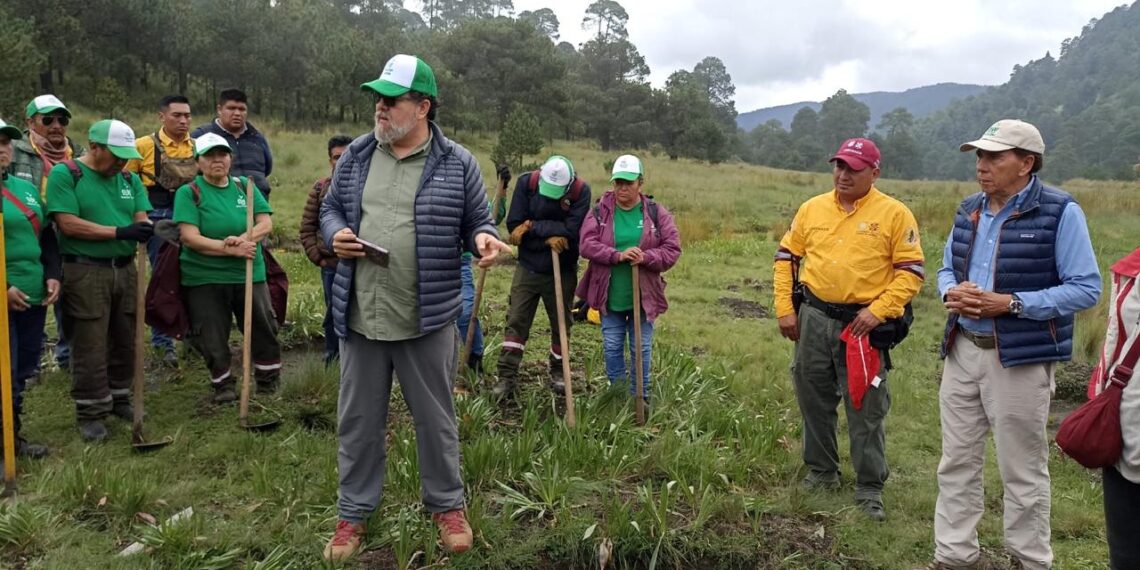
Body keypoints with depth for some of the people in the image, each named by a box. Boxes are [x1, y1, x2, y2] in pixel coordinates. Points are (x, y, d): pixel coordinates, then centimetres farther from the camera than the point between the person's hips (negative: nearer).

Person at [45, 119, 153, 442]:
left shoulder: (130, 179, 11)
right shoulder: (64, 174, -7)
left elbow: (141, 217, 2)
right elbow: (68, 224, -16)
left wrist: (145, 228, -23)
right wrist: (120, 231, -21)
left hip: (126, 270, 6)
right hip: (86, 272, -6)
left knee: (125, 341, 13)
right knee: (90, 348, -1)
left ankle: (119, 399, 28)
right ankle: (90, 413, 9)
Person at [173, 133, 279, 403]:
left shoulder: (245, 186, 6)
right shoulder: (189, 192, -4)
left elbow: (266, 223, -2)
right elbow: (189, 237, -15)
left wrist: (244, 238, -22)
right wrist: (232, 250, -21)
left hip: (250, 274, 3)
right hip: (204, 279, -2)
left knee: (264, 328, 7)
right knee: (212, 338, 6)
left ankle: (268, 382, 26)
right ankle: (223, 385, 26)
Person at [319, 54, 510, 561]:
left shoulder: (457, 163, -4)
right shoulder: (355, 156, 6)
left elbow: (477, 222, 3)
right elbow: (330, 209, 16)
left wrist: (484, 238, -20)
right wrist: (336, 235, -6)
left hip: (427, 319, -3)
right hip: (360, 317, 3)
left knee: (435, 419, 12)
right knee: (358, 421, 14)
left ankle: (446, 504, 32)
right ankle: (354, 511, 32)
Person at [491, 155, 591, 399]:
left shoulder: (581, 191, -16)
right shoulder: (526, 183, -11)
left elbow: (572, 231, -25)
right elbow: (513, 225, -13)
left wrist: (533, 227, -20)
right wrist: (549, 237, -20)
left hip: (562, 272, -1)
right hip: (527, 268, 1)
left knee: (561, 325, 12)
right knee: (516, 322, 1)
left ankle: (558, 373, 30)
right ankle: (507, 377, 8)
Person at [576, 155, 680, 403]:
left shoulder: (657, 213, -2)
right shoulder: (600, 211, -2)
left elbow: (672, 250, -5)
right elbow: (587, 244, -12)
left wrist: (645, 257, -23)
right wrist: (618, 256, -26)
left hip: (643, 295, -1)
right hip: (610, 295, 1)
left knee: (641, 349, 9)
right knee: (612, 348, 11)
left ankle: (640, 398, 24)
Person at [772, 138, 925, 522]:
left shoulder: (894, 214, -4)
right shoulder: (813, 208, 7)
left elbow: (911, 271, -6)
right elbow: (786, 257, 11)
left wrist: (878, 310, -16)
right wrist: (785, 309, 3)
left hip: (862, 324, -4)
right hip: (813, 319, 4)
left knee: (866, 410, 2)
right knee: (814, 402, 14)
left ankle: (870, 489, 16)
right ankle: (821, 472, 32)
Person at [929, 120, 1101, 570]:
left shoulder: (1060, 212, -11)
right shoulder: (969, 210, 8)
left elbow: (1086, 288, -13)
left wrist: (1011, 304, -22)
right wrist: (951, 292, -6)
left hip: (1021, 358, -6)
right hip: (962, 350, 6)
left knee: (1022, 469, 7)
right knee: (957, 461, 13)